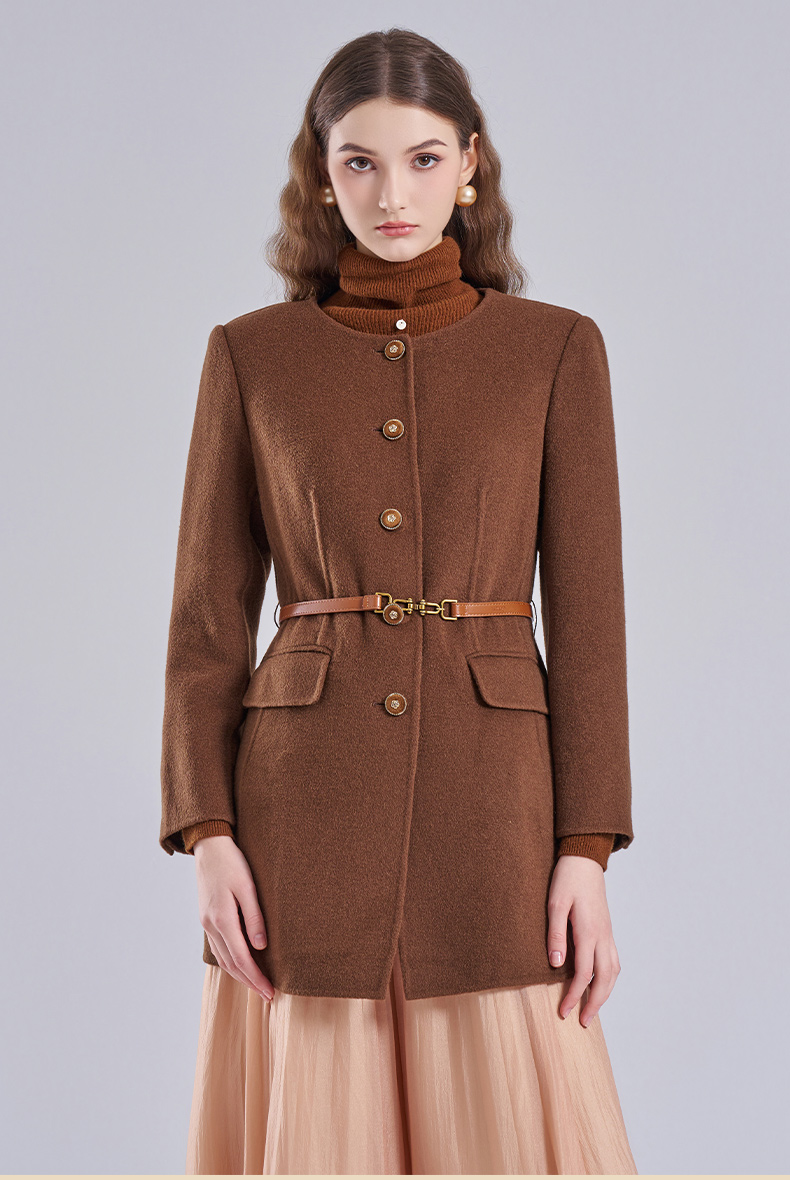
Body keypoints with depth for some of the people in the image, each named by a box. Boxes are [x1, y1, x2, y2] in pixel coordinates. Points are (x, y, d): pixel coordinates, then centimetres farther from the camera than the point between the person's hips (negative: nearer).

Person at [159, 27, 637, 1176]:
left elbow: (586, 610, 2)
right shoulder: (250, 355, 5)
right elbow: (209, 615, 4)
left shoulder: (556, 349, 4)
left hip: (491, 805, 0)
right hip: (305, 805, 1)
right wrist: (207, 834, -5)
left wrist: (587, 851, -5)